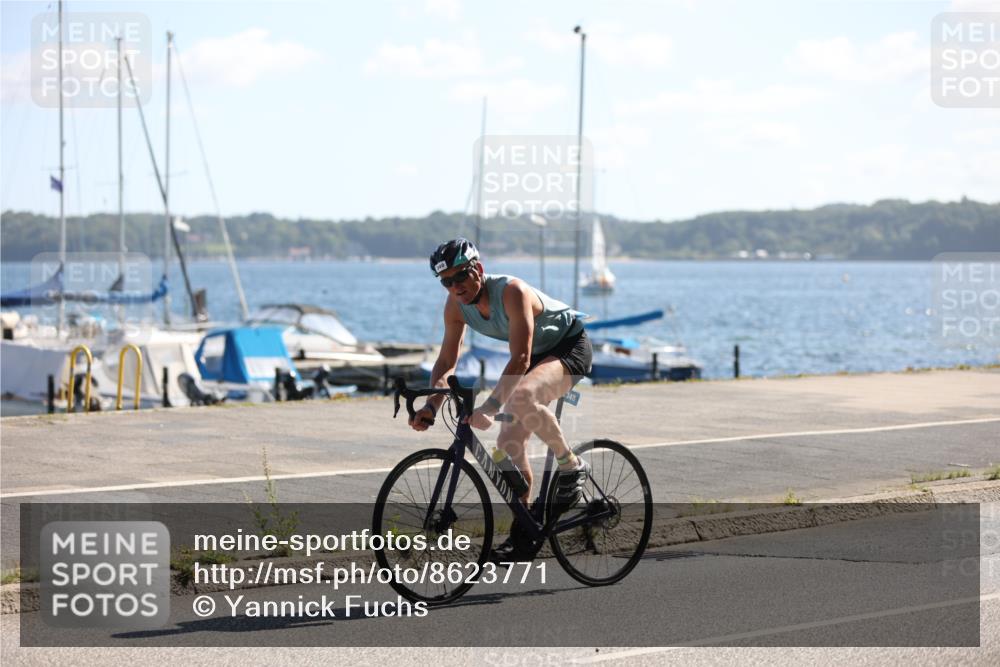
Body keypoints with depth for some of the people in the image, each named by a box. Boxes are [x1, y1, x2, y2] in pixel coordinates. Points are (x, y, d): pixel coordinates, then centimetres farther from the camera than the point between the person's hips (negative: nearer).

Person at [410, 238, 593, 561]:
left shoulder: (512, 291, -32)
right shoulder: (456, 304, -11)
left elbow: (520, 359, -39)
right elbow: (446, 361, -6)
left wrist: (490, 406, -48)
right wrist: (431, 406, -22)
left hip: (571, 346, -8)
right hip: (536, 354, 8)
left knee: (521, 396, -36)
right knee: (509, 440, -2)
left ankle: (572, 467, -17)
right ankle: (523, 533, 8)